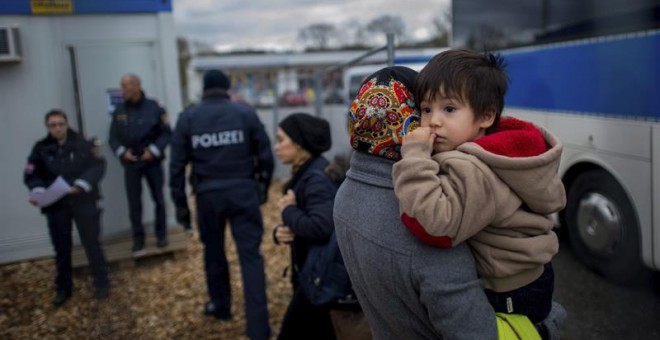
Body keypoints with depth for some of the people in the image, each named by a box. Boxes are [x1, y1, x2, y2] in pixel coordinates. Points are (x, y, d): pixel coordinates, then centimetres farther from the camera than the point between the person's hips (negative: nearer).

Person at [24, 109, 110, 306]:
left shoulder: (82, 144, -4)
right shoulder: (41, 148, 1)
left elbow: (98, 166, -9)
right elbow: (31, 175, 1)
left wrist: (82, 184, -23)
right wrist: (38, 190, -19)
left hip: (83, 201, -2)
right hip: (55, 205, 2)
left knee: (91, 243, 5)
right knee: (61, 248, 13)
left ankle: (102, 283, 20)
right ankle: (63, 288, 28)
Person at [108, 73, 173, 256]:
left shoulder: (153, 107, -6)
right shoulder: (119, 111, 3)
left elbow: (166, 133, -3)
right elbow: (113, 137, 7)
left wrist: (154, 150, -14)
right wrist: (122, 152, -10)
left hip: (152, 161, -2)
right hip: (130, 163, 2)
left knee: (158, 199, 8)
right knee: (134, 203, 3)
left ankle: (161, 235, 22)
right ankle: (138, 239, 12)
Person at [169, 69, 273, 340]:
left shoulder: (188, 117, 2)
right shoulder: (246, 112, -2)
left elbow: (177, 163, 1)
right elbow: (265, 154, -1)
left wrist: (180, 202, 9)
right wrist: (264, 184, 14)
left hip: (208, 194, 1)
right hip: (242, 190, -1)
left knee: (213, 251, 21)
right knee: (250, 255, 0)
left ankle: (220, 306, 39)